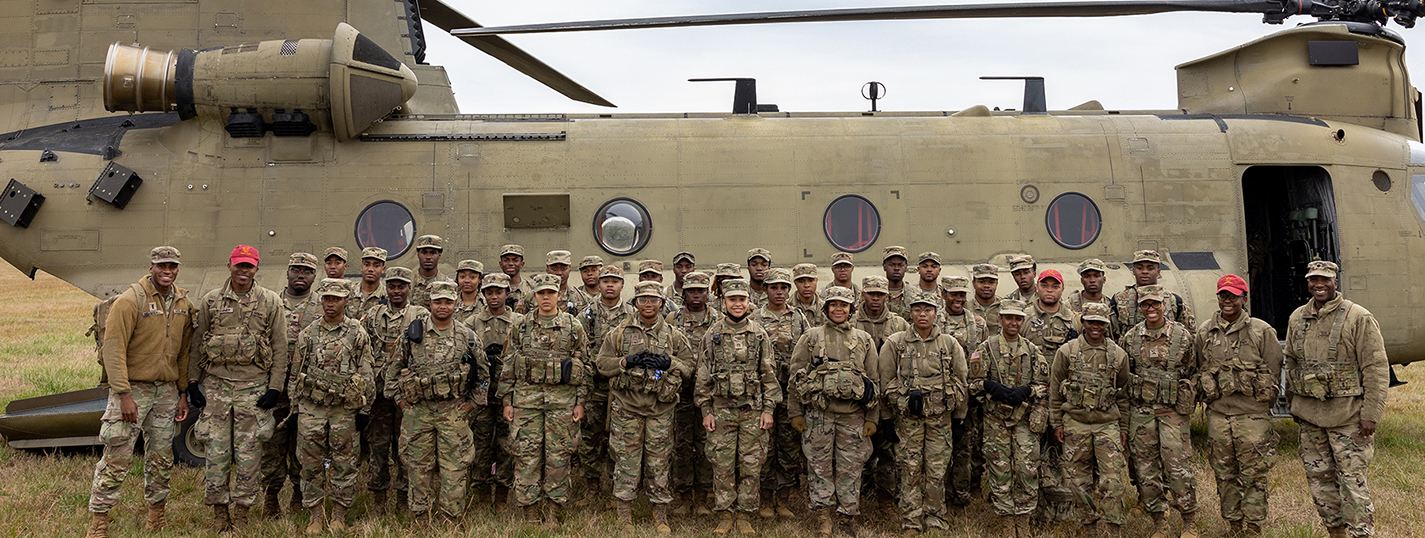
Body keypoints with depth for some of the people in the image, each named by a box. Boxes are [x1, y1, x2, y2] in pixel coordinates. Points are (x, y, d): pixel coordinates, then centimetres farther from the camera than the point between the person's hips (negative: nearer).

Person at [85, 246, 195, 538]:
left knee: (161, 457, 13)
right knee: (118, 457, -4)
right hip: (132, 388, -5)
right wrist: (123, 394, -19)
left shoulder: (184, 304, 7)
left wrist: (182, 393, 11)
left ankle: (157, 511, 28)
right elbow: (113, 349, -15)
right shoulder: (130, 301, -12)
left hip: (167, 391, 5)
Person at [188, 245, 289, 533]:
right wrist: (193, 381, 6)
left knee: (248, 452, 1)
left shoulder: (271, 301, 2)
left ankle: (241, 509, 12)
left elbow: (280, 347, 1)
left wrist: (275, 387, -4)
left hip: (254, 386, -1)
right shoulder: (210, 300, 7)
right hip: (216, 384, 1)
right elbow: (197, 344, 11)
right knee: (216, 449, 3)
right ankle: (218, 508, 16)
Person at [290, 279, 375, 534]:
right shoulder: (307, 334, 6)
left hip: (345, 408, -2)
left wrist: (365, 409, 0)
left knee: (344, 464, 4)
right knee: (311, 463, 3)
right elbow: (295, 374, 11)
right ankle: (316, 515, 15)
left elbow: (366, 375, 3)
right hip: (311, 406, 2)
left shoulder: (358, 334, 1)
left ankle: (339, 516, 16)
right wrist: (294, 409, 8)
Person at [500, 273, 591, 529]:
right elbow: (508, 367, 10)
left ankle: (553, 514, 12)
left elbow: (585, 366, 5)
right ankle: (530, 514, 11)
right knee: (527, 455, 1)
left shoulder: (574, 327, 4)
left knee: (558, 456, 2)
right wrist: (507, 401, 4)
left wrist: (580, 402, -1)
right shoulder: (520, 327, 7)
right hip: (526, 399, 1)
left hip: (563, 400, -1)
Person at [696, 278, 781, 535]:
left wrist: (768, 409, -2)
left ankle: (746, 516, 15)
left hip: (753, 410, 0)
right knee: (722, 465, 3)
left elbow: (769, 375, 4)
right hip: (721, 409, 0)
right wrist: (706, 411, 0)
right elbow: (703, 376, 5)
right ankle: (724, 516, 14)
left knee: (751, 465, 4)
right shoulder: (712, 335, 3)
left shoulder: (760, 334, 4)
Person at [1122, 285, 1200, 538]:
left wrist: (1187, 401, 6)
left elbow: (1192, 372, 8)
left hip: (1173, 411, -2)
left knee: (1178, 465, -6)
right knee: (1146, 467, 5)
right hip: (1140, 411, 2)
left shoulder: (1182, 336, 0)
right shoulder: (1130, 337, 4)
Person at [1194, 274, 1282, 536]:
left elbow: (1274, 371, 1)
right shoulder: (1205, 331, 7)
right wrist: (1210, 397, 11)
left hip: (1252, 416, -3)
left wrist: (1261, 406, 1)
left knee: (1254, 476, 0)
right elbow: (1198, 370, 16)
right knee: (1225, 475, 10)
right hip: (1217, 415, 3)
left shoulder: (1262, 331, -3)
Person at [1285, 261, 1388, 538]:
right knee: (1318, 477, 11)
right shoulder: (1297, 318, 9)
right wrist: (1294, 405, 17)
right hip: (1309, 415, 5)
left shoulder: (1359, 318, -7)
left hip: (1347, 415, -5)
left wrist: (1371, 414, -13)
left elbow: (1376, 368, -9)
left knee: (1352, 479, -5)